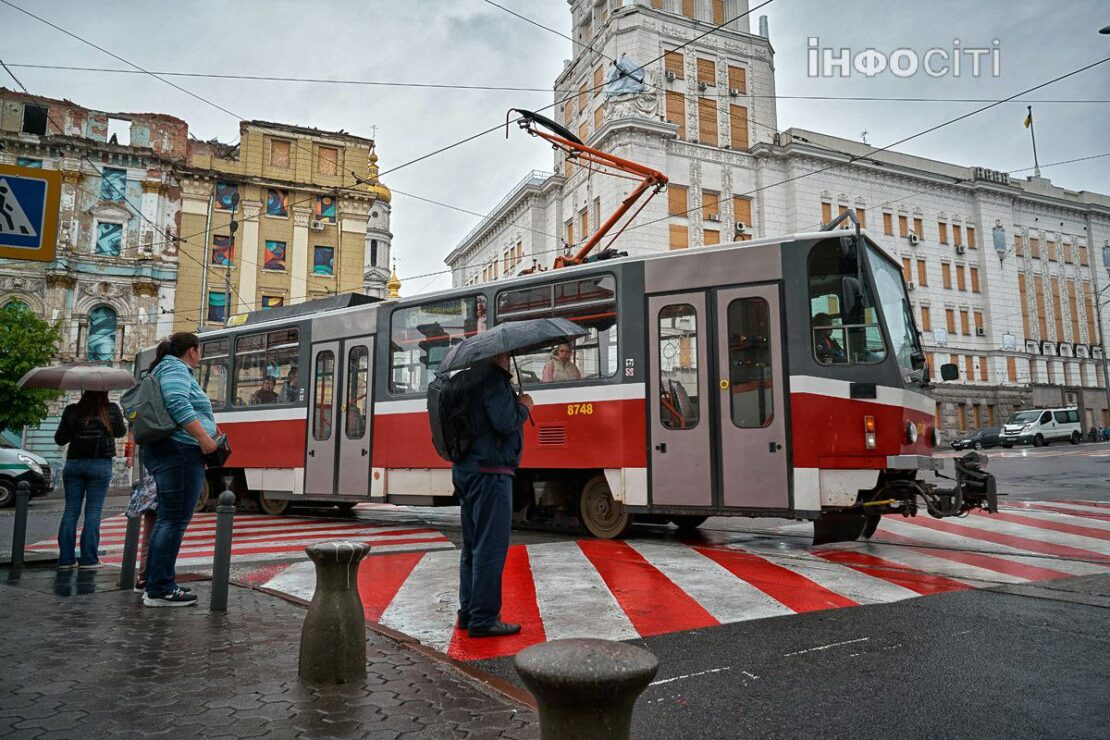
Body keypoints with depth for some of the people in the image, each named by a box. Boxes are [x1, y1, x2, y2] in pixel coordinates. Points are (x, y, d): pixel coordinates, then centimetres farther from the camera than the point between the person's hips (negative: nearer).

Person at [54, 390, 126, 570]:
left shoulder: (72, 410, 0)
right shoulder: (112, 410, -3)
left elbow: (59, 439, 3)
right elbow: (120, 432, 12)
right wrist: (124, 422, 30)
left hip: (73, 464, 2)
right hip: (100, 465, -2)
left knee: (71, 510, 8)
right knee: (93, 511, 2)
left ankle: (66, 558, 9)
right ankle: (88, 559, 2)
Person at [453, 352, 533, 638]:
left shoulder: (469, 379, 16)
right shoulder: (494, 378, -13)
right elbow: (505, 423, -21)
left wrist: (515, 403, 17)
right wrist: (524, 407, -3)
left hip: (466, 470, 10)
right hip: (490, 472, -10)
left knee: (472, 545, 16)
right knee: (491, 547, -4)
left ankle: (468, 613, 25)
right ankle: (483, 620, 2)